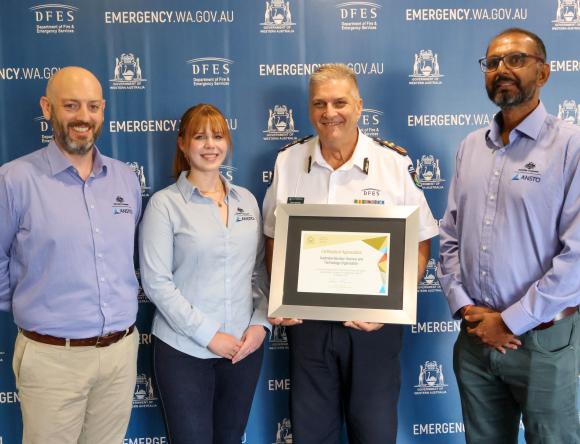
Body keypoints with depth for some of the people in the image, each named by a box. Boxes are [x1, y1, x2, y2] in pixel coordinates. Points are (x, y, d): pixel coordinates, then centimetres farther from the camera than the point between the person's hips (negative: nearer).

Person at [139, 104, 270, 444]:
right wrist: (208, 334, -14)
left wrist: (261, 324, -4)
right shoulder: (165, 203, -7)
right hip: (184, 350, -4)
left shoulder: (246, 199, 7)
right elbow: (156, 282, -12)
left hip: (245, 346, 4)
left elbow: (261, 271, 9)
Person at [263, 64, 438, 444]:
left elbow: (419, 245, -3)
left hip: (374, 324, -2)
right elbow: (274, 239, 8)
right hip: (307, 320, 2)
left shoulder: (396, 163, -7)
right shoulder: (287, 162, 0)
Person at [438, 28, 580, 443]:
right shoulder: (471, 146, 7)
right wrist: (464, 306, -3)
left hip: (542, 339, -4)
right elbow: (451, 235, 9)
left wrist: (510, 321, -14)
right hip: (475, 336, 5)